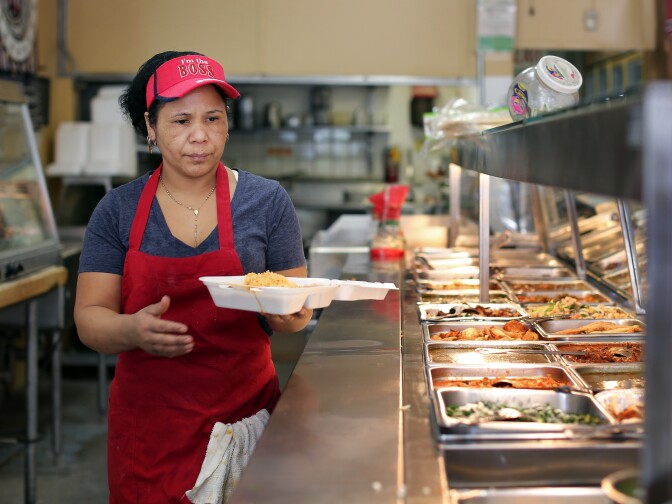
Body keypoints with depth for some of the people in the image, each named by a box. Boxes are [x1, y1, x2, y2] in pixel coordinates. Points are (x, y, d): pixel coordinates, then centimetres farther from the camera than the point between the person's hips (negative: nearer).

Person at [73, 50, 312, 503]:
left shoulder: (267, 201, -3)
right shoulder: (118, 211, -1)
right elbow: (89, 318, -4)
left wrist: (288, 312, -22)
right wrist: (132, 330, -25)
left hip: (243, 412, 0)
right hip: (146, 421, 1)